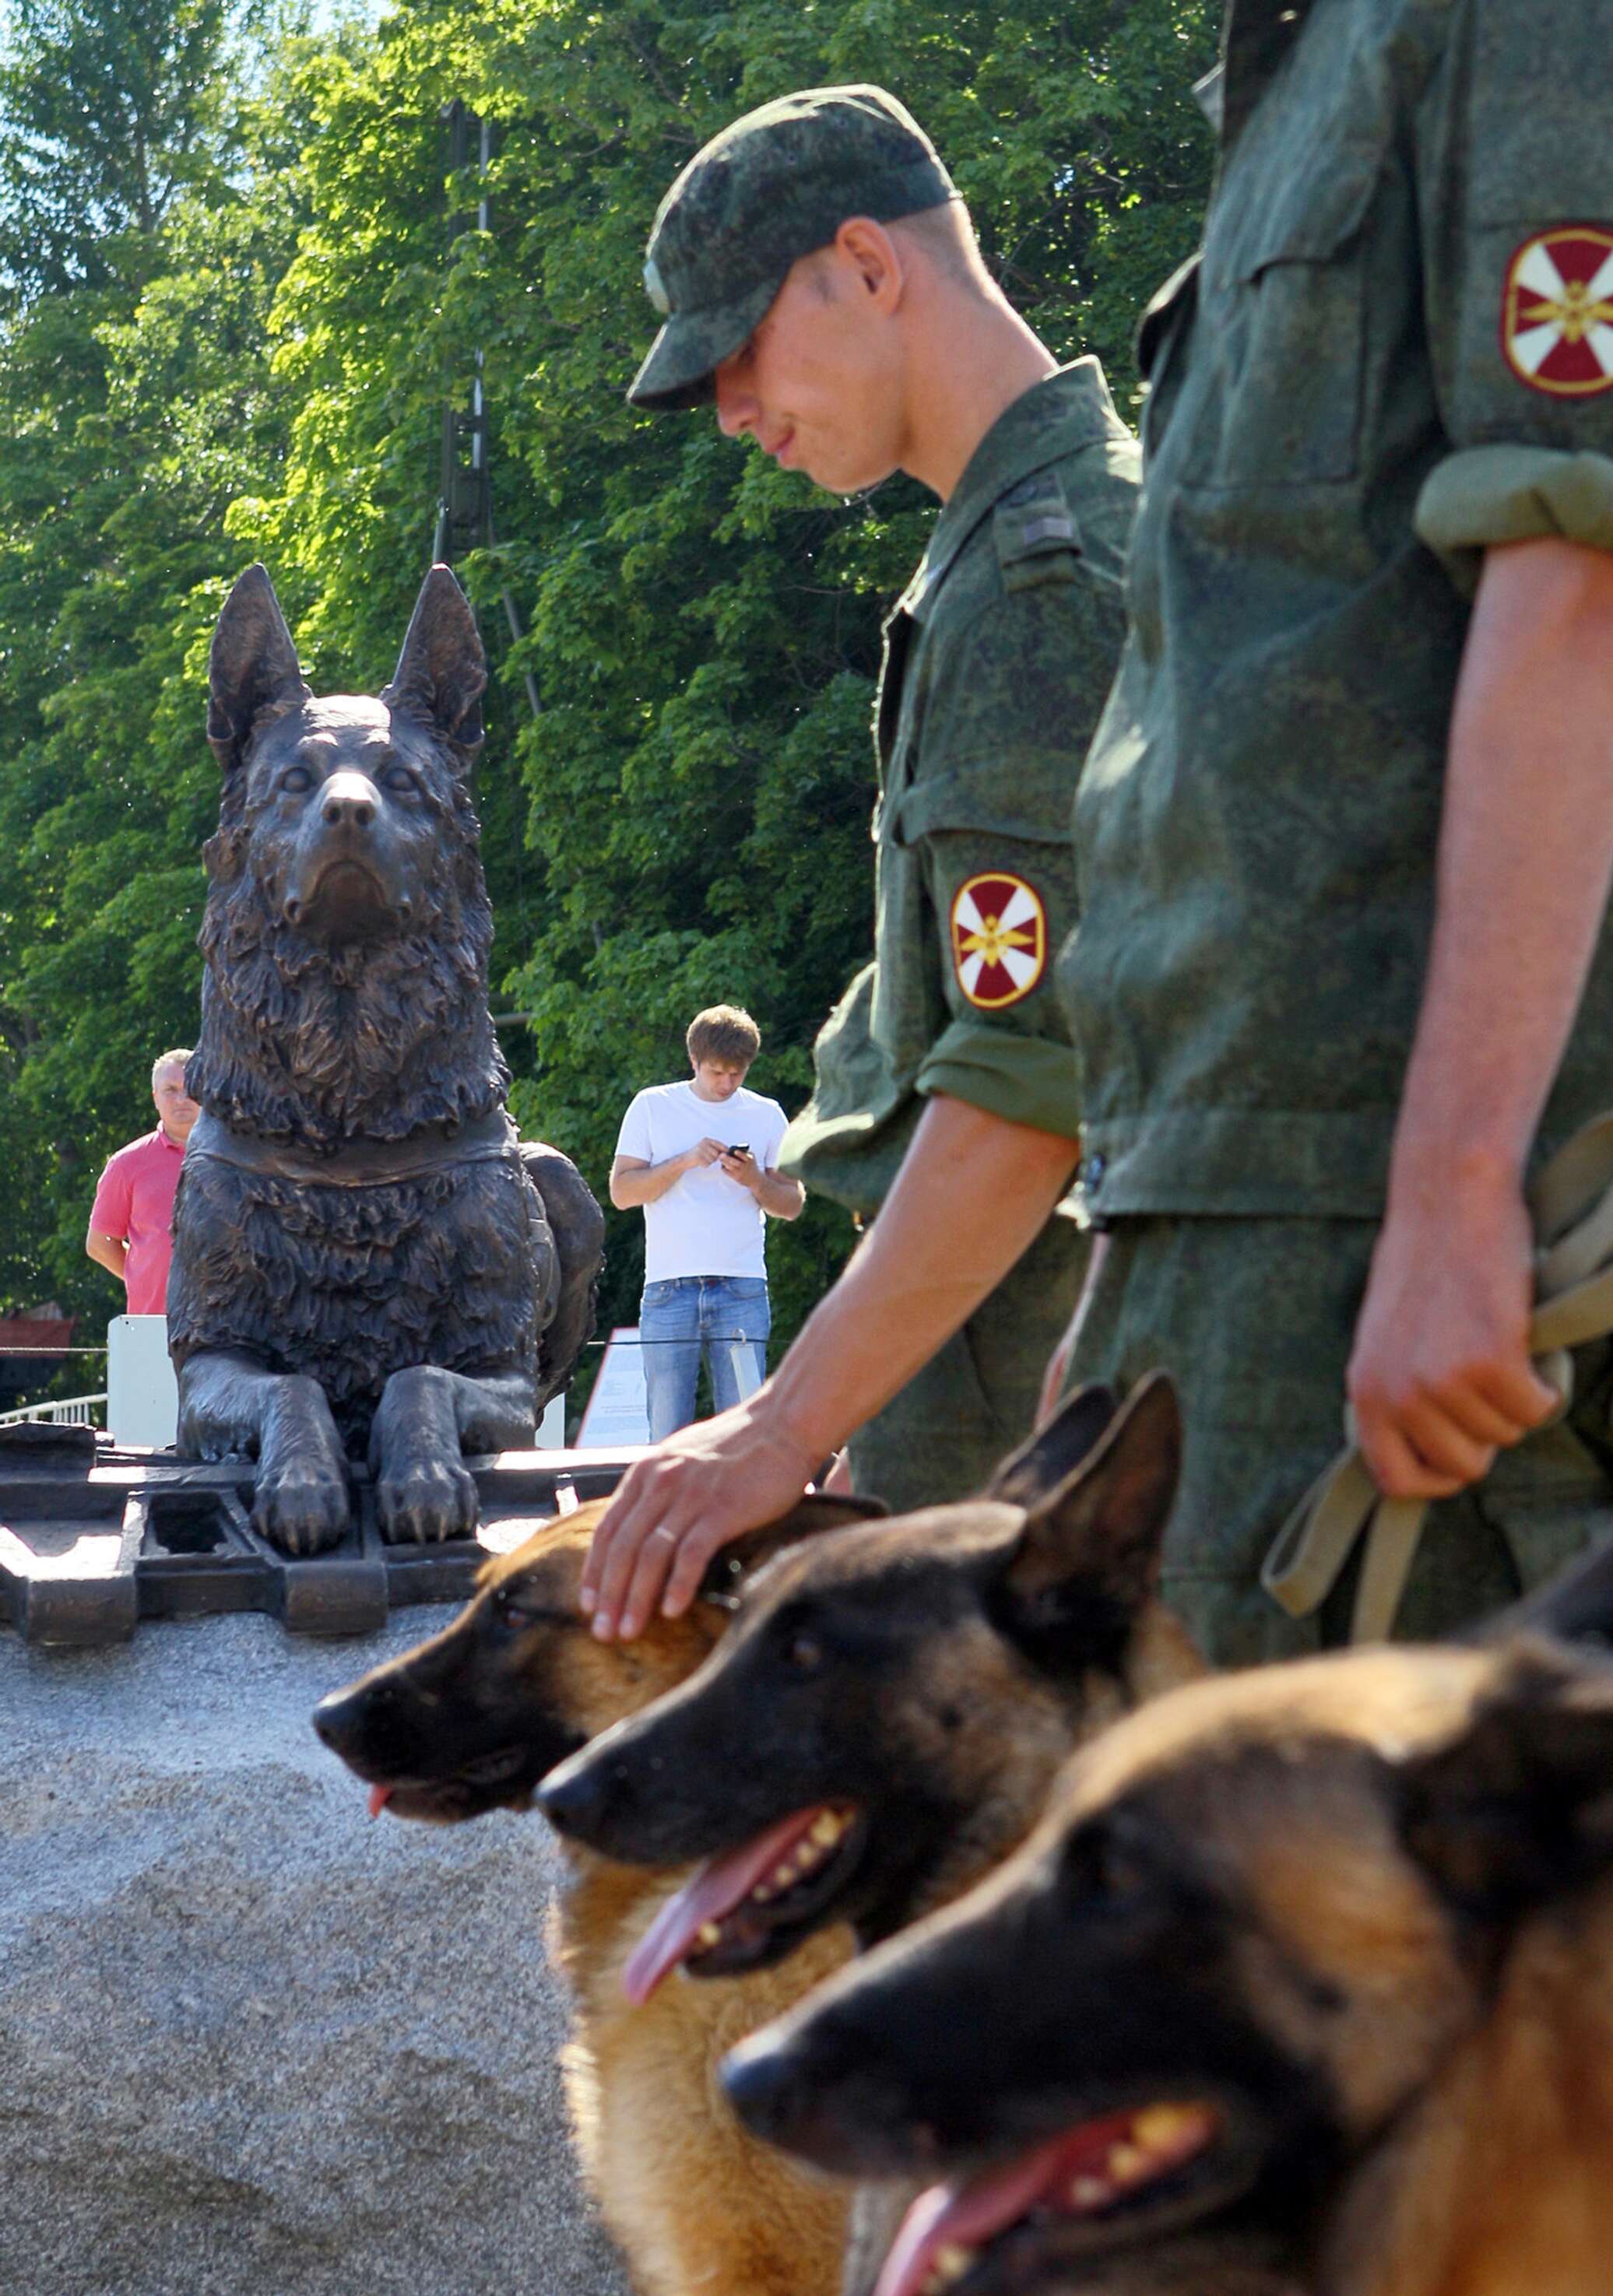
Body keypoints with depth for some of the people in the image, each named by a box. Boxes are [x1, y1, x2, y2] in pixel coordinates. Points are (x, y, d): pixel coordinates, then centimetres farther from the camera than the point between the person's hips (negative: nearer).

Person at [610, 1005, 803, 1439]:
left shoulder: (766, 1114, 13)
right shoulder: (653, 1106, 10)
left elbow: (792, 1205, 14)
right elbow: (621, 1192, 3)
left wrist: (754, 1180, -6)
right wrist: (684, 1161, -10)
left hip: (742, 1289, 1)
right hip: (668, 1289, -1)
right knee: (667, 1433, -4)